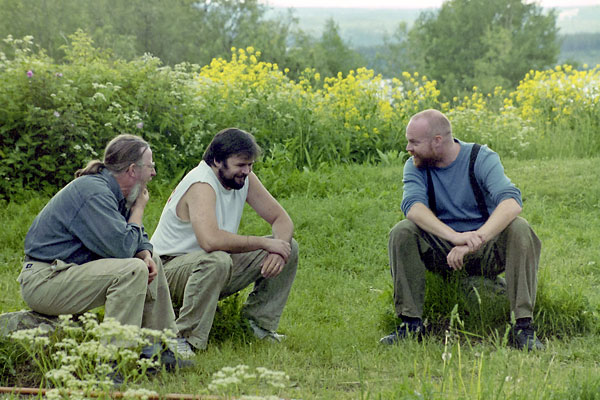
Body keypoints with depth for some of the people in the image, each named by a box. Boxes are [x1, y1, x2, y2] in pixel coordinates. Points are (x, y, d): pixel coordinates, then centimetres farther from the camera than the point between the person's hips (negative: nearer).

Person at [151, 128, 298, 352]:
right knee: (217, 260, -42)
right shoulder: (201, 185, -27)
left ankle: (260, 322, 8)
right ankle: (187, 339, -31)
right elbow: (210, 240, -43)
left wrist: (278, 250, -20)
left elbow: (281, 219, 3)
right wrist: (265, 243, -33)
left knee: (289, 248, -1)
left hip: (215, 268, 8)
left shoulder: (243, 178, -2)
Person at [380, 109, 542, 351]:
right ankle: (411, 322, -23)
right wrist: (454, 236, -42)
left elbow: (512, 202, -29)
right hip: (441, 252, 2)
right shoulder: (415, 166, -4)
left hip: (486, 252, -2)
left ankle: (523, 325, -31)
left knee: (519, 229, -30)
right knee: (402, 232, -24)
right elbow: (413, 206, -25)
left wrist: (477, 239, -45)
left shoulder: (482, 159, -12)